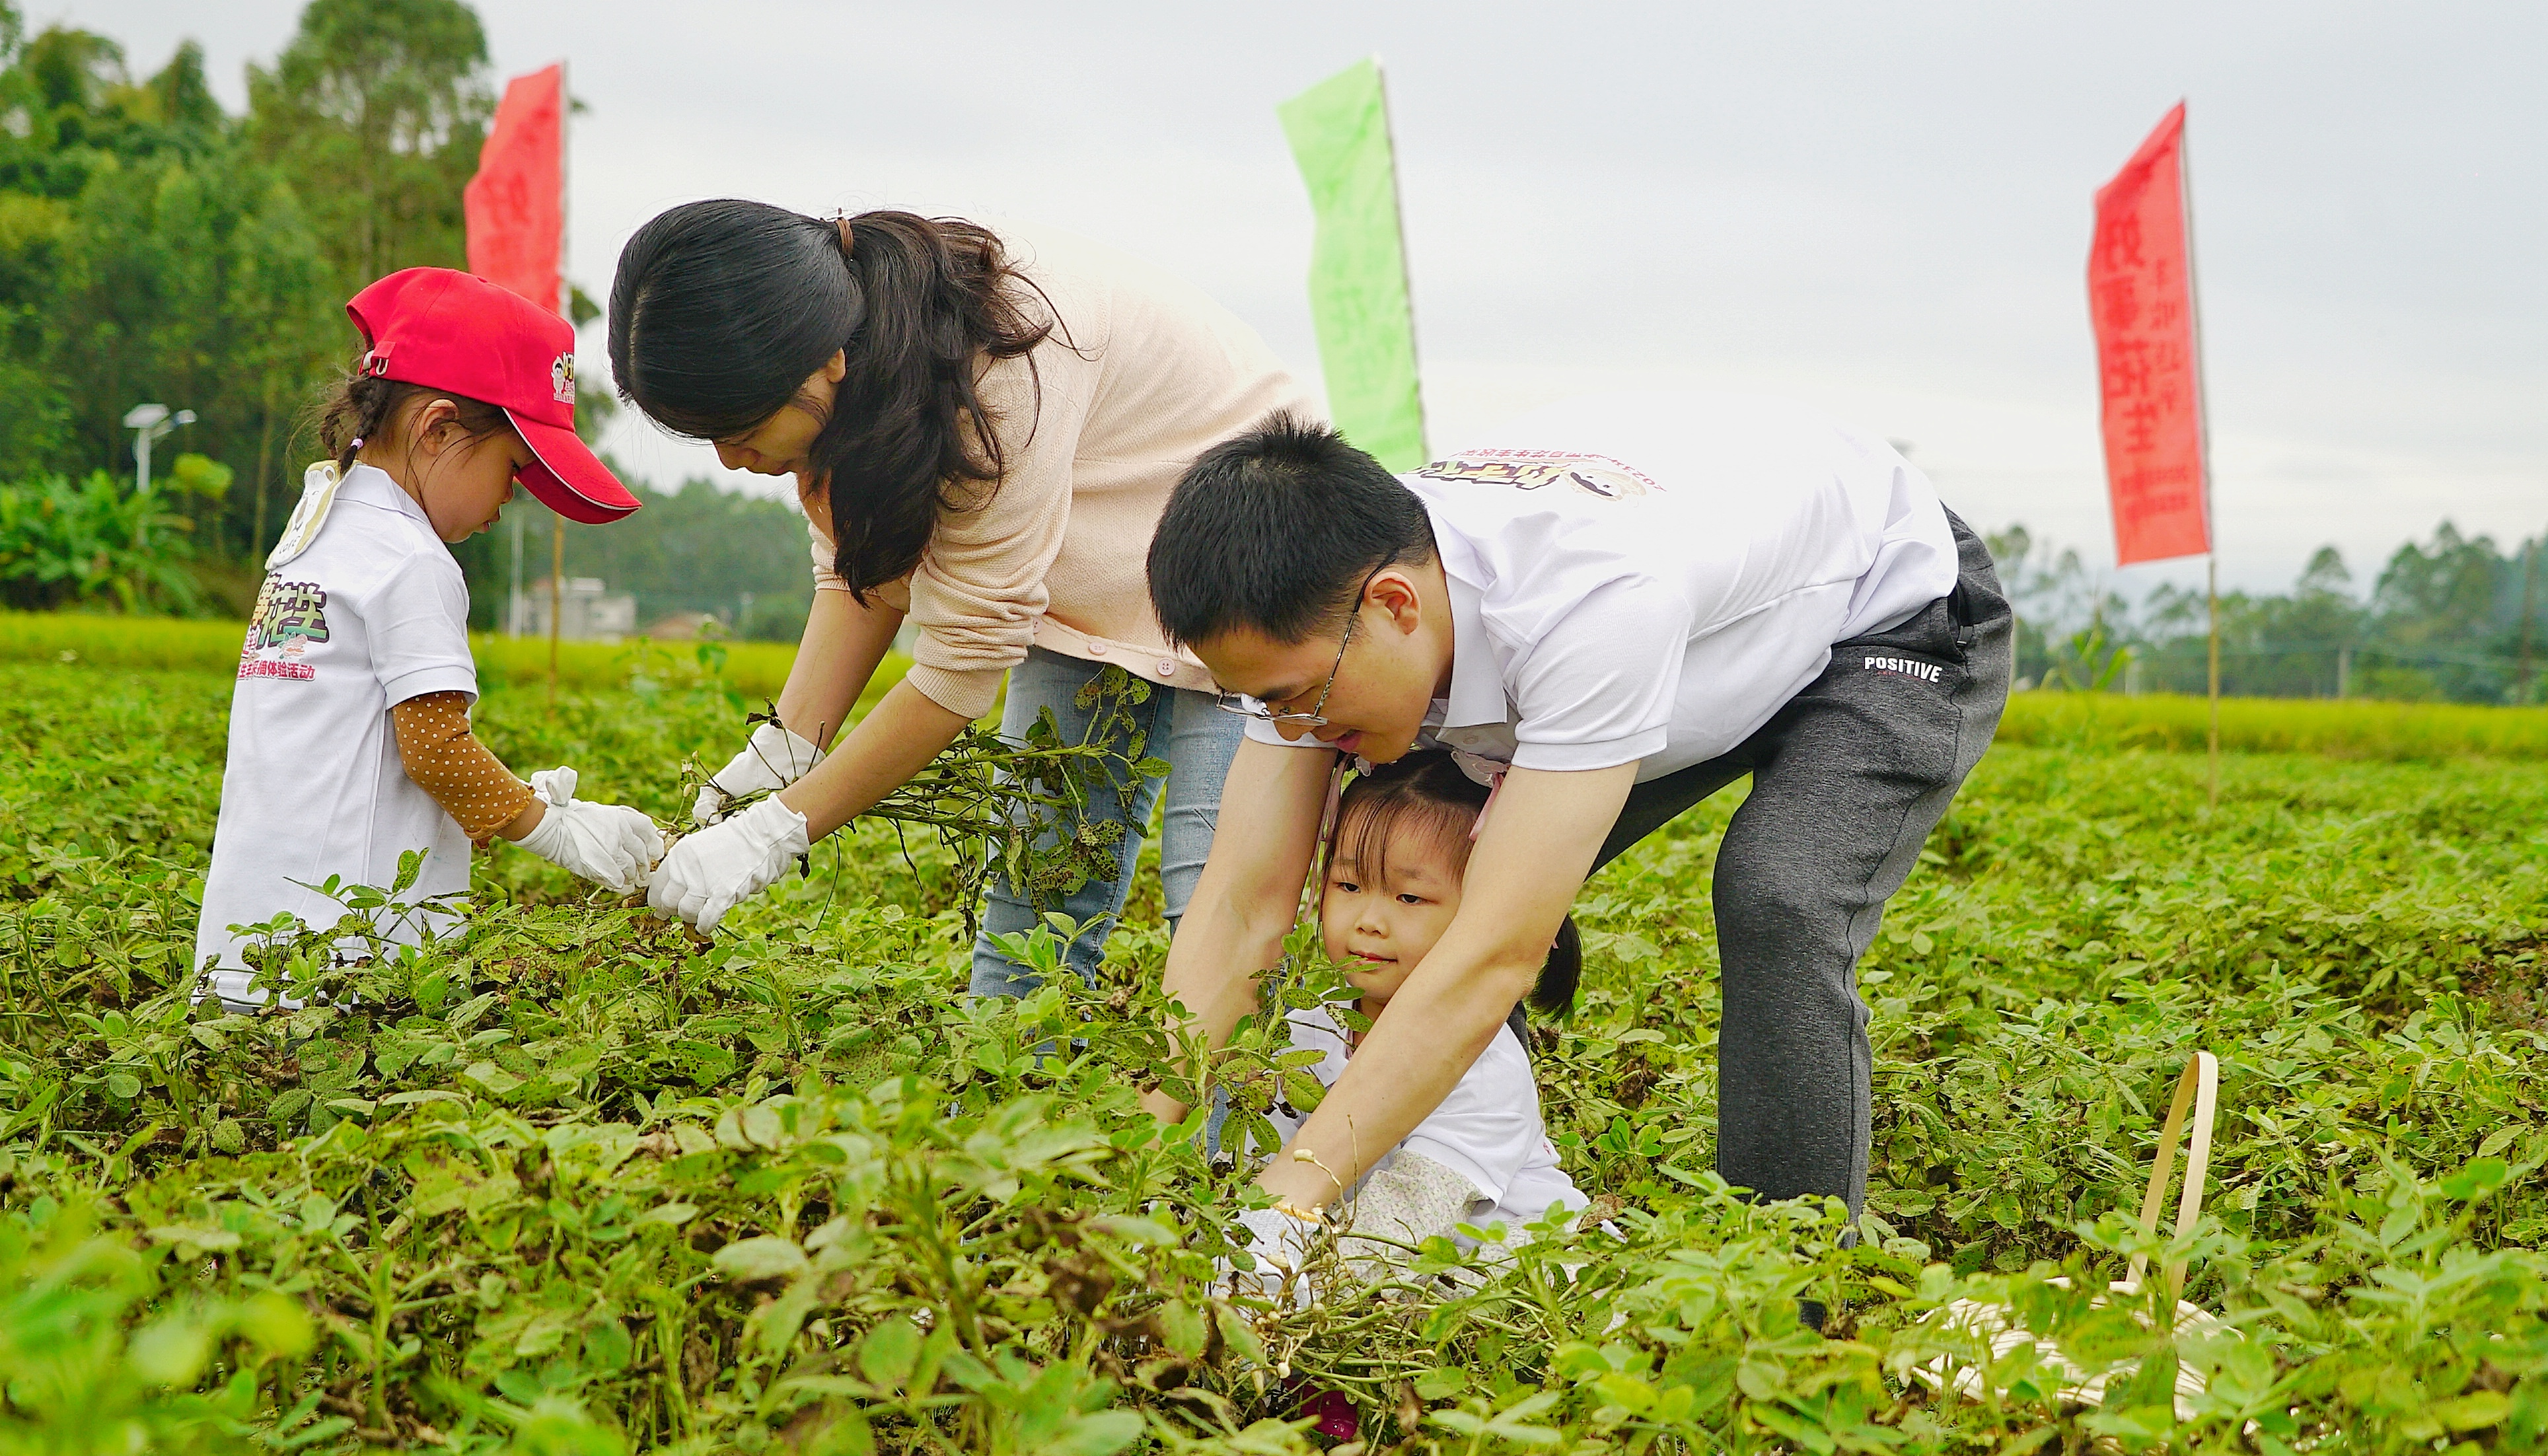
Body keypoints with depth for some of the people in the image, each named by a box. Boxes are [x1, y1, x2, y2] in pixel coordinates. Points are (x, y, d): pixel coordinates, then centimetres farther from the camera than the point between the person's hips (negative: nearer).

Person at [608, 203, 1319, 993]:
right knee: (1032, 872, -1)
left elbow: (967, 658, -31)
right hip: (1083, 580, 7)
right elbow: (859, 566, -3)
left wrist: (775, 832, -26)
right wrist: (783, 748, -17)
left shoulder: (999, 373, -37)